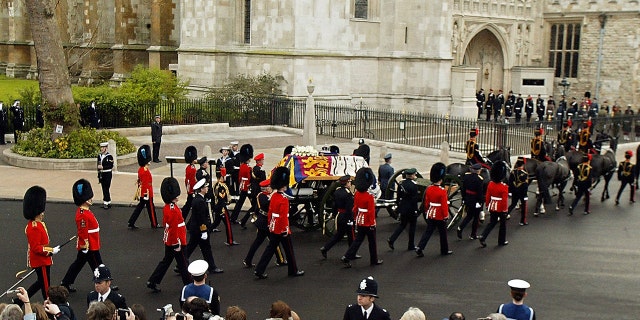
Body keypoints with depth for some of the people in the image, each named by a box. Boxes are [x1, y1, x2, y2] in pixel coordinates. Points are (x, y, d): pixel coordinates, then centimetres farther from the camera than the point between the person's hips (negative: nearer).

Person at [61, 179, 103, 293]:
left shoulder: (84, 211, 7)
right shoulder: (83, 215, -25)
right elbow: (83, 233, -24)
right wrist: (85, 247, -20)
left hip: (91, 245, 10)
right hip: (89, 247, -10)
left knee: (78, 264, 18)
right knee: (98, 266, 2)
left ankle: (65, 284, 25)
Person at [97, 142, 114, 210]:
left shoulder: (109, 156, -9)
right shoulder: (99, 156, 11)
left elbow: (111, 166, -15)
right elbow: (99, 166, 15)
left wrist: (102, 167, -22)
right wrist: (99, 176, 14)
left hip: (107, 174, -7)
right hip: (101, 175, 7)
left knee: (106, 189, -8)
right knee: (104, 189, 10)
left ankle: (106, 203, -4)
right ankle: (108, 203, 19)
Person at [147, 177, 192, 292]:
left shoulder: (167, 207, 5)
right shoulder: (173, 210, -25)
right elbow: (174, 228, -25)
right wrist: (178, 244, -20)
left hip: (169, 241, 9)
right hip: (175, 242, -9)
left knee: (166, 261, 16)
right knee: (183, 264, 4)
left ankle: (152, 282, 17)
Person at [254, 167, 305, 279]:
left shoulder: (273, 196, 5)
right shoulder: (284, 199, -20)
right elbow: (283, 216, -23)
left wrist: (270, 224, 21)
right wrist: (285, 230, -18)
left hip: (273, 229, 8)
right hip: (282, 229, -8)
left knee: (270, 249, 10)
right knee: (289, 250, 8)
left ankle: (259, 270, 5)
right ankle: (294, 271, 21)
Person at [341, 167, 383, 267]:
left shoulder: (357, 194, -1)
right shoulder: (370, 197, -21)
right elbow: (371, 212, -20)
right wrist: (372, 224, -12)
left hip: (360, 222, 6)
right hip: (368, 223, -6)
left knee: (358, 240, 13)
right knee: (372, 242, 10)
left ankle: (346, 257, 5)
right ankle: (374, 260, 23)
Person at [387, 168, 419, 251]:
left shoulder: (401, 183, 3)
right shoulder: (413, 185, -16)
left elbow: (399, 197, 8)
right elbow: (415, 198, -16)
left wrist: (399, 208, 17)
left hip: (403, 208, 6)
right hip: (411, 209, -6)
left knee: (402, 225, 17)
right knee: (412, 226, 8)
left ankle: (391, 240, 3)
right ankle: (411, 246, 15)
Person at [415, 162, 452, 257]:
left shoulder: (429, 189, -1)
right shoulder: (442, 191, -19)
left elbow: (426, 202, 9)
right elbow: (444, 204, -17)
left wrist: (427, 211, 21)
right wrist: (446, 215, -7)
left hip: (430, 214, 5)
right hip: (440, 216, -5)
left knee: (428, 231, 9)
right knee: (443, 233, 11)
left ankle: (419, 248, -3)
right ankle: (444, 250, 23)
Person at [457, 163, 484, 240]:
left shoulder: (466, 176, -1)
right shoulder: (479, 179, -19)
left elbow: (463, 188, 5)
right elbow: (480, 192, -18)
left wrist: (464, 198, 14)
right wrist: (480, 202, -9)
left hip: (468, 200, 6)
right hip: (476, 201, -5)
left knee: (469, 216, 18)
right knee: (476, 217, 10)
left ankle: (460, 228, -1)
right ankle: (473, 235, 17)